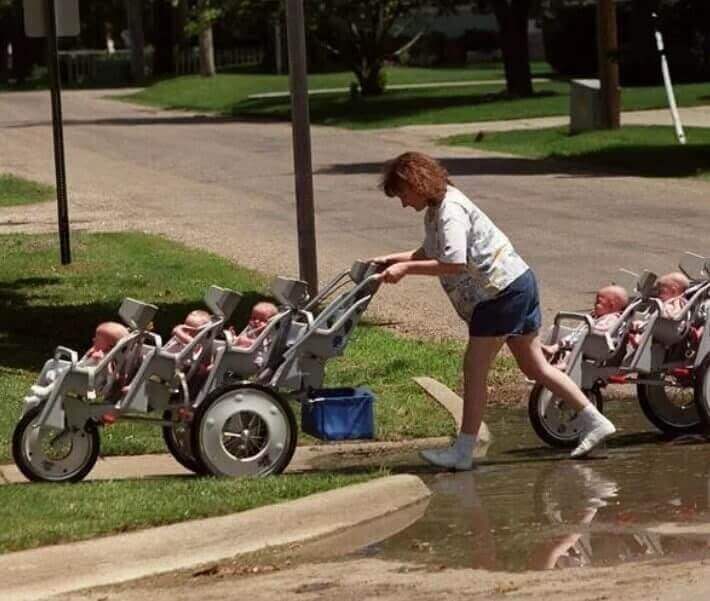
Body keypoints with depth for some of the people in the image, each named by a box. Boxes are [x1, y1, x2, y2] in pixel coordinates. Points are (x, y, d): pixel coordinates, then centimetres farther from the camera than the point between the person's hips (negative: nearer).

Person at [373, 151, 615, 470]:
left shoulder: (449, 211, -18)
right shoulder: (436, 209, 14)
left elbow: (454, 264, -28)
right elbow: (430, 253, 26)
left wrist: (406, 268, -24)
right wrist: (392, 259, 14)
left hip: (502, 292, -11)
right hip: (518, 284, 11)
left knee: (474, 370, -6)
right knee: (534, 365, 15)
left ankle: (462, 452, -3)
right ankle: (594, 422, 15)